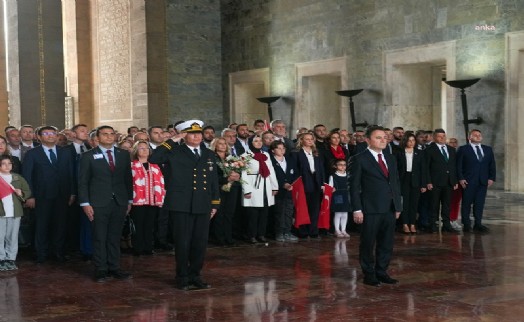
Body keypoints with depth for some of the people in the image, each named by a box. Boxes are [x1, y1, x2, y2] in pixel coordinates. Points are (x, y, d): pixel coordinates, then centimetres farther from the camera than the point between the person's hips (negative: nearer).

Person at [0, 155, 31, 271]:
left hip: (15, 212, 2)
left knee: (12, 237, 6)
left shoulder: (18, 178, 9)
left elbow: (28, 191, 11)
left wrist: (21, 193, -9)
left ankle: (11, 259, 12)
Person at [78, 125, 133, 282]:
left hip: (120, 203, 3)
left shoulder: (124, 154, 10)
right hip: (99, 203, -3)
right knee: (99, 238, 0)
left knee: (115, 237, 7)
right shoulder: (88, 156, 1)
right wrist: (85, 203, -7)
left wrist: (129, 200, 10)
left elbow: (128, 179, 13)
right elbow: (83, 181, 0)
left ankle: (114, 268, 14)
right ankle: (101, 269, 8)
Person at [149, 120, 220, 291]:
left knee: (200, 243, 7)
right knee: (183, 243, 2)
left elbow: (214, 180, 16)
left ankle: (195, 275, 21)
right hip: (182, 205, -4)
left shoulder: (209, 154, 15)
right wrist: (171, 142, -12)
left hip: (203, 206, 4)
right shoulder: (175, 152, 0)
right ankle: (182, 277, 15)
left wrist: (215, 204, 12)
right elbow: (153, 159, -16)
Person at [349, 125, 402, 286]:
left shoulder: (390, 158, 15)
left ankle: (381, 272, 21)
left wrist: (398, 206, 11)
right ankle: (369, 274, 14)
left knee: (386, 243, 10)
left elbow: (396, 183, 16)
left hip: (390, 208, 6)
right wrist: (357, 209, -13)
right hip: (370, 209, -6)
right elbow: (354, 186, -7)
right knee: (368, 243, 3)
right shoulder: (359, 159, -4)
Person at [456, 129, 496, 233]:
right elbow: (458, 165, -2)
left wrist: (491, 178, 3)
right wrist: (461, 178, -11)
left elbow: (492, 165, 13)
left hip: (483, 182, 4)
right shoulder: (463, 149, 2)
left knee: (480, 203, 3)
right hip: (468, 181, -4)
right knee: (466, 203, 0)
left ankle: (478, 224, 8)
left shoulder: (488, 149, 15)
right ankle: (466, 224, 7)